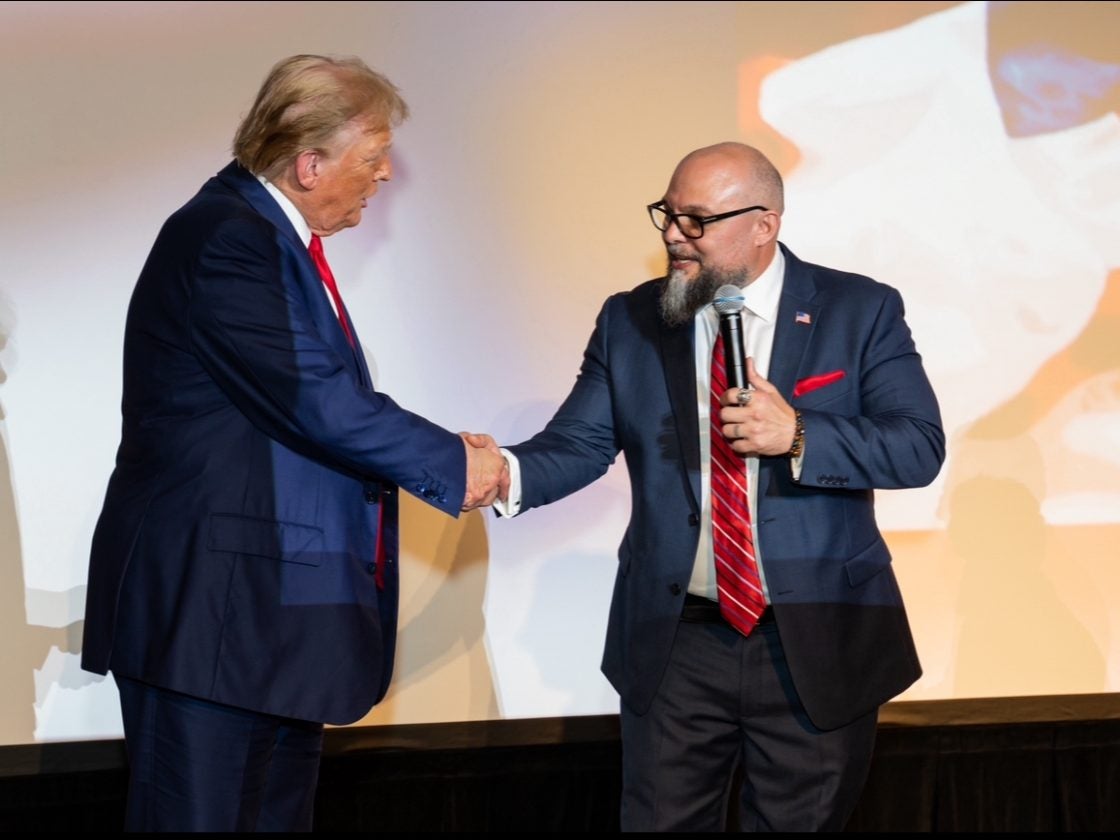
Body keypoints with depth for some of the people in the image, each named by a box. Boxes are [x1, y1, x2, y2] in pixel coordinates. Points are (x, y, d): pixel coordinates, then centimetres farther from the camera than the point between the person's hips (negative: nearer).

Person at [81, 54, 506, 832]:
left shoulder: (277, 236, 14)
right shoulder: (226, 239, -18)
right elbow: (315, 403, -23)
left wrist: (441, 456, 4)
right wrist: (451, 464, -11)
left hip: (278, 601, 10)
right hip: (213, 604, -10)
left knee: (278, 811, 14)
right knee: (202, 813, -4)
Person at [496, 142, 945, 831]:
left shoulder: (862, 313, -3)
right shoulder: (630, 322, 5)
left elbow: (919, 447, -10)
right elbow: (579, 442, 0)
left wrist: (797, 436, -24)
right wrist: (509, 474, -22)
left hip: (817, 644, -1)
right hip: (675, 644, 2)